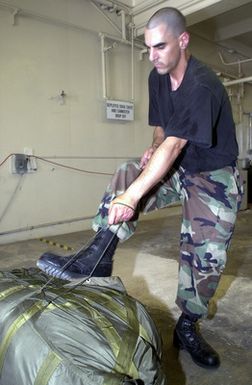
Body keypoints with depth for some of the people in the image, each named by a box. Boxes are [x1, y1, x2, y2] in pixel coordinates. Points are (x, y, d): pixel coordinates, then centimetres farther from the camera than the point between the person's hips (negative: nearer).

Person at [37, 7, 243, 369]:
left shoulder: (203, 86, -26)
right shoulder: (157, 77, 0)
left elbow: (173, 147, -36)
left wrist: (132, 196, -41)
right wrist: (155, 146, -11)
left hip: (214, 175, -5)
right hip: (176, 166, 6)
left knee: (206, 256, -5)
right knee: (126, 173, -21)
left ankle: (187, 327, 16)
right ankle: (99, 257, -28)